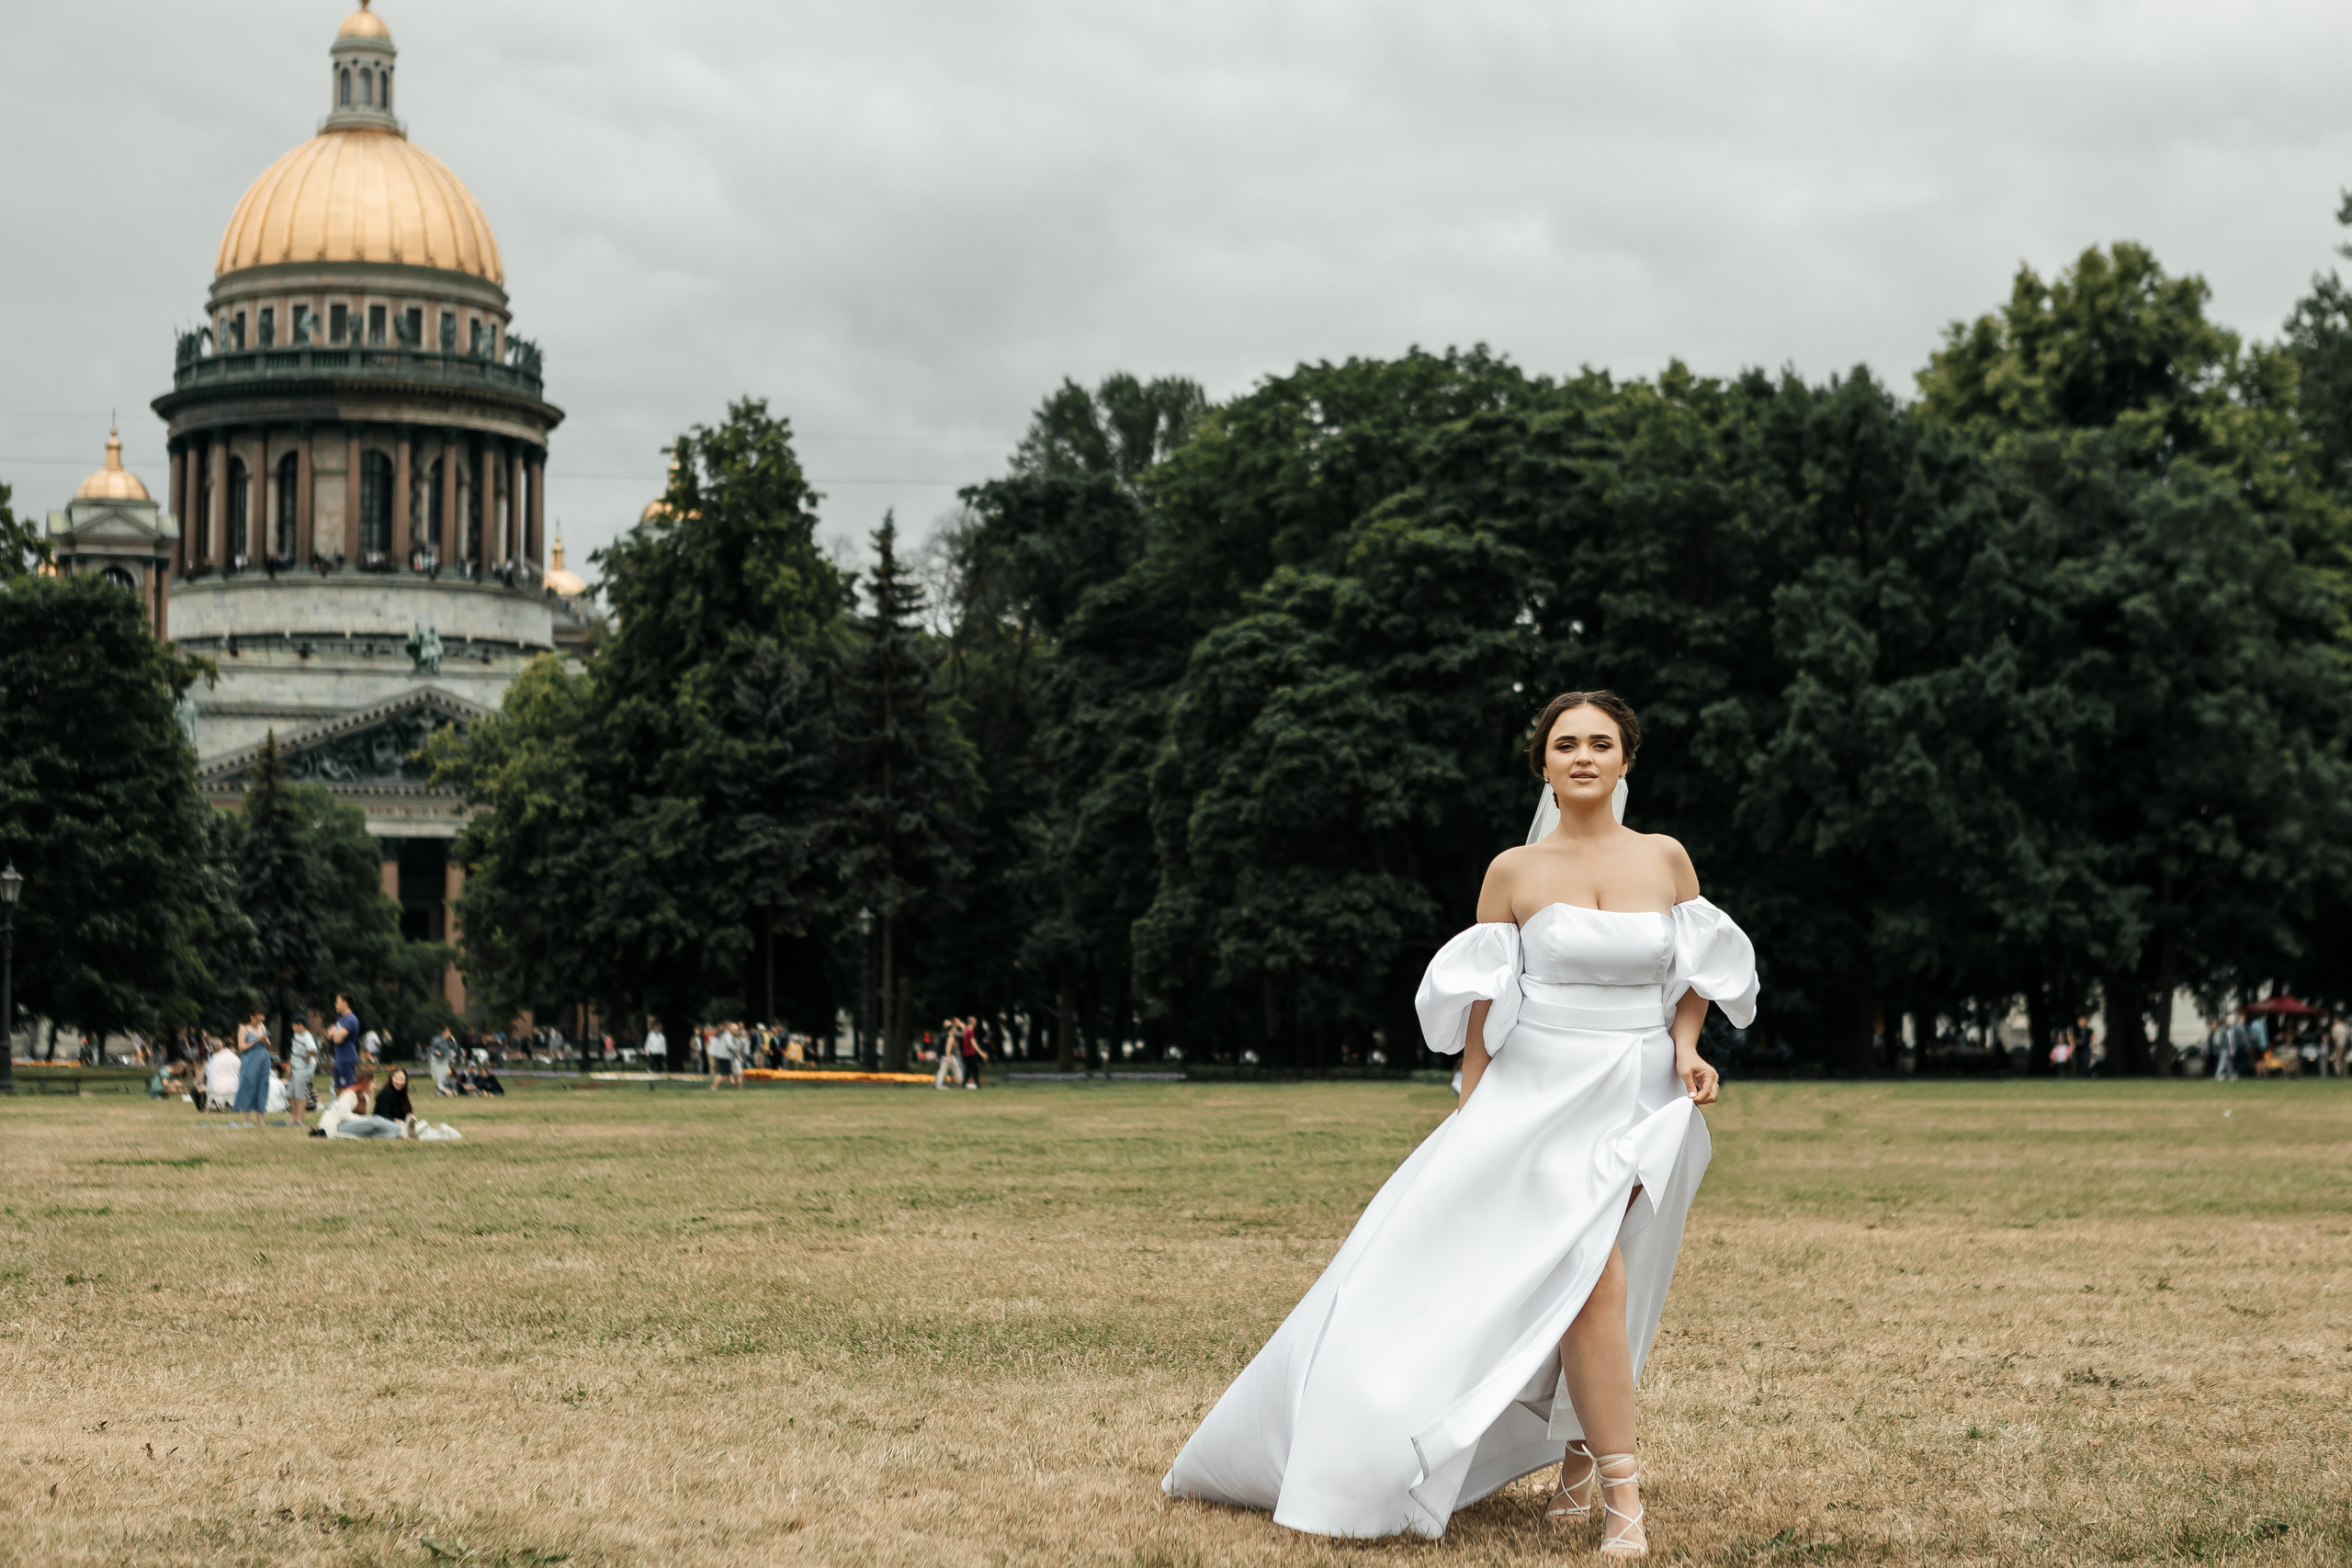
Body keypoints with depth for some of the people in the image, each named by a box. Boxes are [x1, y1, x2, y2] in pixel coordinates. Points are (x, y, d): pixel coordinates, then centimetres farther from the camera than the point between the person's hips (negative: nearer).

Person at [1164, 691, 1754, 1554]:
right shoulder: (1514, 873, 2)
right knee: (1589, 1274, -19)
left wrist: (1686, 1048, 1)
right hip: (1538, 1095, -1)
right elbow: (1482, 1004, 6)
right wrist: (1471, 1121, 4)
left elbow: (1702, 967, 18)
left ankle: (1580, 1473, 7)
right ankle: (1617, 1494, -12)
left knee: (1583, 1279, -12)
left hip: (1640, 1099, 1)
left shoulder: (1665, 858, 5)